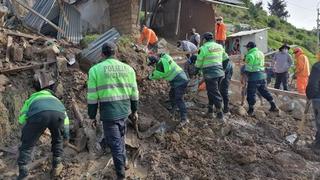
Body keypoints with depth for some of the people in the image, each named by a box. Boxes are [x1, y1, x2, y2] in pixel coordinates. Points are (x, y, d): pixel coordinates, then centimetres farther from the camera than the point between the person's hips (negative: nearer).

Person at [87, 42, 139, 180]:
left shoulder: (95, 69, -6)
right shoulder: (128, 68, 4)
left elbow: (92, 96, -6)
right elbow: (134, 92, 8)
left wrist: (92, 116, 3)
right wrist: (134, 110, 19)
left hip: (108, 112, -4)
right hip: (124, 110, 4)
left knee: (115, 143, 6)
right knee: (120, 138, 24)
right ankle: (122, 163, 39)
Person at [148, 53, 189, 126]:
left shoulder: (161, 63, -19)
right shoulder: (164, 58, 7)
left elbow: (156, 75, -5)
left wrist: (150, 76, 12)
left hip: (180, 82, -10)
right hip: (181, 79, 10)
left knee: (179, 99, -14)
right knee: (171, 95, 23)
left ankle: (184, 118, -16)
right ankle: (172, 111, 39)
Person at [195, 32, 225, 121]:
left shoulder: (203, 48, -8)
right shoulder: (219, 47, 9)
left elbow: (199, 63, -2)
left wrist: (197, 70, 16)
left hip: (210, 74, -6)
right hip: (220, 73, 6)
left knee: (215, 93, 0)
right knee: (212, 91, 17)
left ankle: (220, 115, 3)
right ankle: (210, 111, 25)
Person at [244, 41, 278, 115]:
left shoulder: (250, 55, -13)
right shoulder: (261, 53, 11)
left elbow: (248, 68, -14)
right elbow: (262, 64, 14)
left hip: (253, 77, -7)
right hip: (262, 75, 8)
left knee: (251, 93, 2)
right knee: (264, 91, 17)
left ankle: (251, 110, 7)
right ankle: (273, 106, 21)